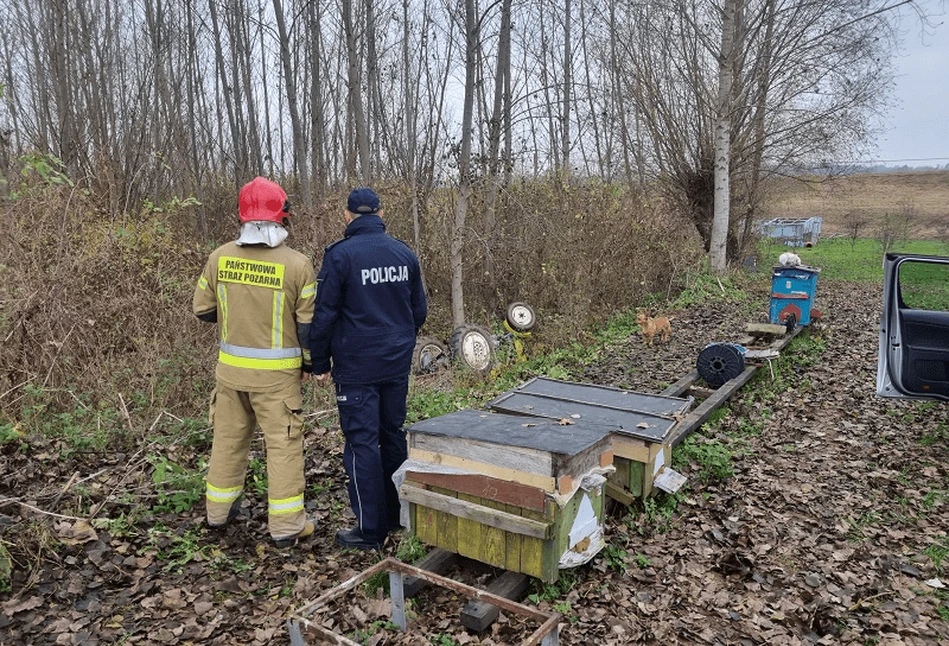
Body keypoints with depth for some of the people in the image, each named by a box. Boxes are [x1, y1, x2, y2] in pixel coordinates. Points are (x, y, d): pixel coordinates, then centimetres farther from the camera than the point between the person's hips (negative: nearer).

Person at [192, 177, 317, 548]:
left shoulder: (220, 257, -3)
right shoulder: (296, 264, -13)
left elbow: (203, 310, 6)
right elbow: (309, 323, -9)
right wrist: (309, 364, 5)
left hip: (230, 367, 4)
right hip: (276, 374, -4)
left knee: (228, 437, 19)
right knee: (283, 444, 4)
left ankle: (219, 510, 34)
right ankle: (286, 526, 9)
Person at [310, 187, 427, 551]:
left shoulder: (340, 254, -10)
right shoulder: (405, 254, 6)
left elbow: (325, 314, -10)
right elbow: (419, 310, 12)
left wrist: (320, 363, 0)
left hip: (357, 367, -5)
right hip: (398, 365, 6)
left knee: (362, 442, 0)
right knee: (394, 436, 16)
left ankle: (371, 530, 5)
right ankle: (397, 514, 27)